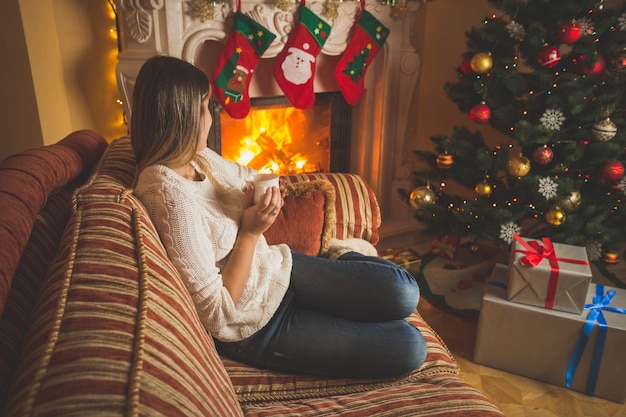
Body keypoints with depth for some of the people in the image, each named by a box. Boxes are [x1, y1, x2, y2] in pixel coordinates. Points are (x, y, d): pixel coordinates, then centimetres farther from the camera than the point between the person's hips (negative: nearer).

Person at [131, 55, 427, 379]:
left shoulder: (196, 158, -4)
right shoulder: (171, 201, -31)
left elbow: (242, 175, 19)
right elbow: (216, 312, -25)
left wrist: (268, 188, -5)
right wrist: (250, 232, -22)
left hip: (276, 267, 7)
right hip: (255, 328, -7)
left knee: (403, 292, -6)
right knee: (408, 348, -8)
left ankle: (341, 261, 19)